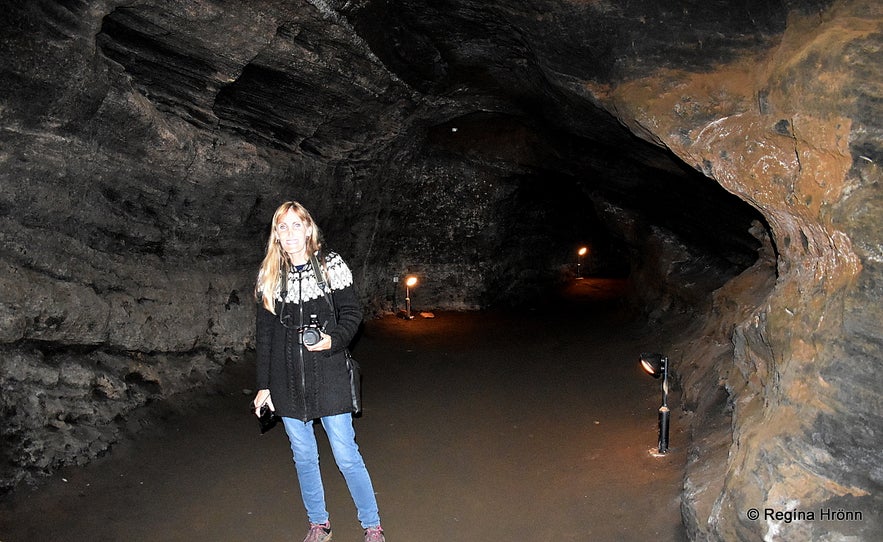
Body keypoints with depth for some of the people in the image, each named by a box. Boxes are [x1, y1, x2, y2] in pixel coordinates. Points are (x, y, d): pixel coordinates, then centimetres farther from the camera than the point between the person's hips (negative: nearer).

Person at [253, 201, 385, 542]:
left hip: (328, 377, -3)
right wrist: (263, 384, 8)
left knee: (346, 456, 1)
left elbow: (352, 313, 0)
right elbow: (264, 334, 8)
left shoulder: (331, 265, -3)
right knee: (303, 457, 13)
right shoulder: (269, 276, 5)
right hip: (287, 382, 3)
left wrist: (333, 340, -20)